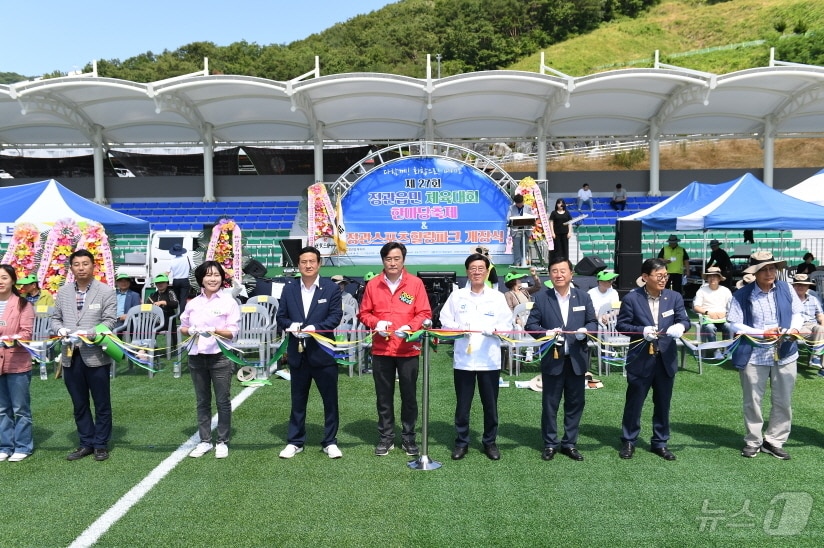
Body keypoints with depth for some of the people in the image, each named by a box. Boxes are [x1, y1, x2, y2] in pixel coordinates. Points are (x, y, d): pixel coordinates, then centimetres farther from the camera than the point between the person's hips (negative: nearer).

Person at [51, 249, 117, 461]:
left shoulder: (106, 291, -4)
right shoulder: (63, 292, 10)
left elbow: (110, 321, -9)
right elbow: (55, 318, 13)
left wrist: (89, 333, -23)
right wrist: (60, 329, -9)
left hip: (96, 355, -4)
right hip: (71, 356, 4)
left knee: (101, 404, 6)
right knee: (79, 404, 13)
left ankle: (101, 444, 18)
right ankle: (86, 443, 25)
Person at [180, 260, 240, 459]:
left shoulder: (229, 301, -3)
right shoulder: (193, 303, 8)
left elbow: (233, 332, -7)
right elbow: (183, 327, 14)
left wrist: (215, 331, -24)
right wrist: (189, 331, -8)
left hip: (220, 357, -4)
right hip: (196, 357, 4)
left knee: (222, 401, 4)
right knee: (202, 401, 12)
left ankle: (222, 442, 17)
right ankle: (204, 441, 24)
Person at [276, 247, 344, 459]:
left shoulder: (332, 288, -2)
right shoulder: (289, 289, 7)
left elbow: (336, 316, -9)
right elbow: (281, 316, 7)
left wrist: (315, 327, -23)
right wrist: (290, 325, -15)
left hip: (323, 352, -2)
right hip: (297, 353, 3)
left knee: (330, 400, 5)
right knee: (298, 400, 13)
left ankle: (330, 442, 19)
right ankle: (295, 441, 25)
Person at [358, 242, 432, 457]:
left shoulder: (416, 283, -2)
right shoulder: (373, 284, 2)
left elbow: (425, 313, -3)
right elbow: (364, 313, 7)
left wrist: (410, 328, -19)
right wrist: (376, 323, -12)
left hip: (408, 349, -1)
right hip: (381, 349, 1)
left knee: (409, 395, 7)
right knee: (384, 396, 10)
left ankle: (408, 437, 21)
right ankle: (386, 437, 22)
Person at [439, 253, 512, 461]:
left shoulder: (498, 297, 5)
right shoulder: (456, 296, 6)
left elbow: (507, 323, 1)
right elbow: (445, 321, 5)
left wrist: (494, 329, -19)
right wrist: (459, 328, -14)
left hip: (490, 360, 0)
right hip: (463, 359, 0)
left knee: (490, 404, 8)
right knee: (462, 404, 7)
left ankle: (490, 442, 24)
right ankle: (461, 442, 21)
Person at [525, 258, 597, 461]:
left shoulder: (583, 297, 6)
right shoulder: (541, 298, 0)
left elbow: (593, 322, 7)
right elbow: (531, 324, -1)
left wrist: (585, 330, -16)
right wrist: (545, 333, -19)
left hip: (576, 359, 2)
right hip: (552, 359, -2)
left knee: (575, 403, 10)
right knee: (550, 403, 6)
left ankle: (570, 443, 23)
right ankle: (550, 444, 19)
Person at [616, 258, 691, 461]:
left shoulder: (675, 297, 3)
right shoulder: (632, 298, -7)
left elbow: (684, 320, 1)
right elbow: (621, 324, -5)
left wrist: (680, 326, -23)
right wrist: (642, 331, -21)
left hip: (666, 360, 3)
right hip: (640, 360, -3)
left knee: (663, 404, 13)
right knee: (634, 402, 7)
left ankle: (660, 443, 28)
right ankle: (628, 442, 22)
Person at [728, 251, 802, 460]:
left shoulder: (786, 289, 2)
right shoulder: (741, 295, -8)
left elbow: (796, 313, 11)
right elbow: (734, 325, -9)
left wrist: (795, 328, -10)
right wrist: (761, 333, -18)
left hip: (785, 354, 3)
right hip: (753, 356, -3)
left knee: (783, 402, 11)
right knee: (752, 402, 9)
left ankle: (774, 441, 27)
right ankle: (753, 441, 25)